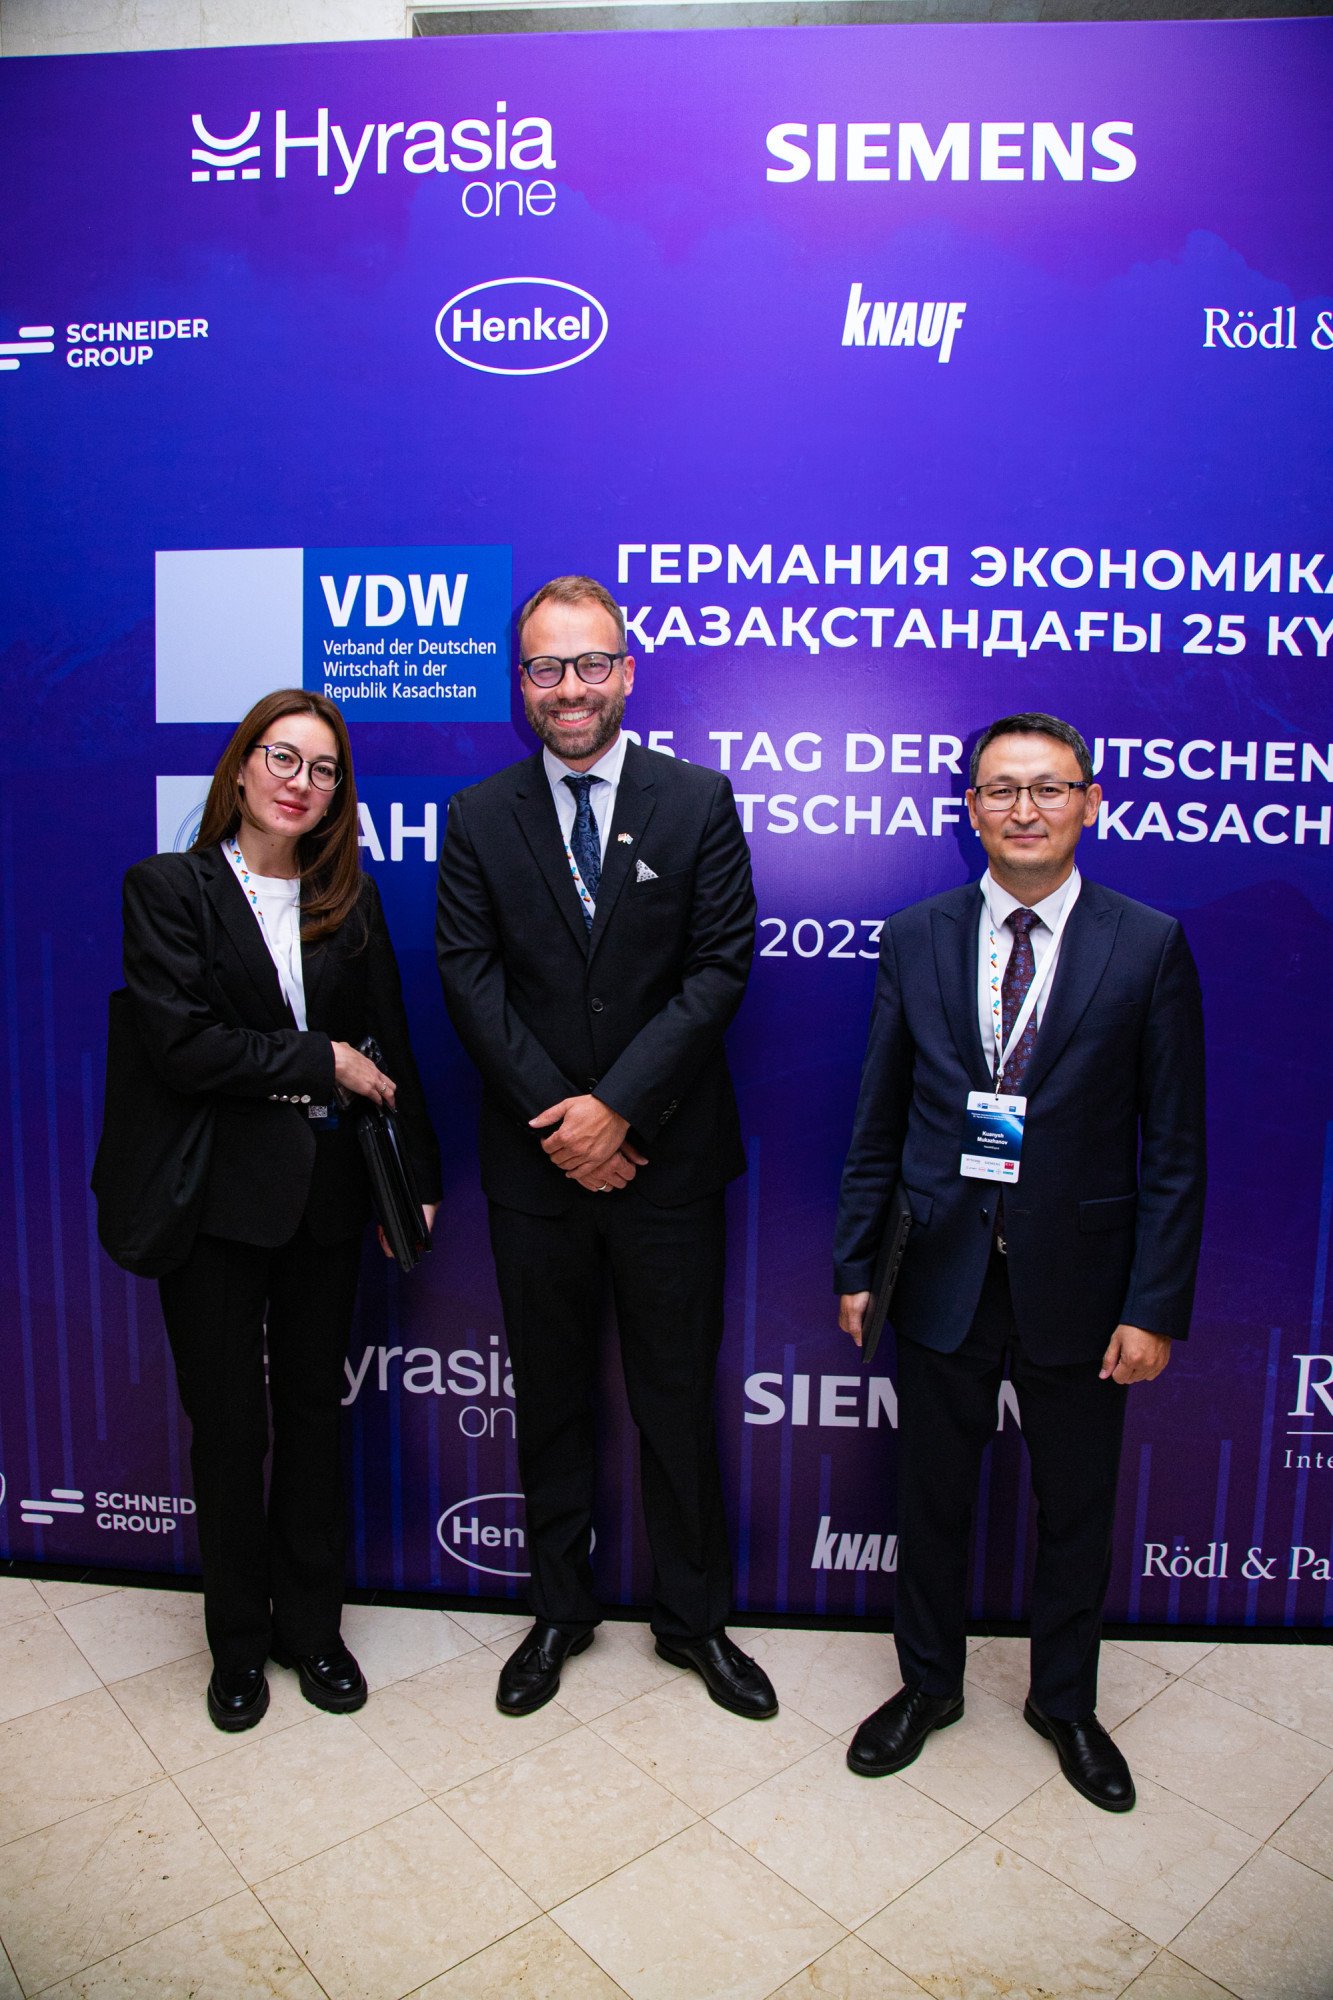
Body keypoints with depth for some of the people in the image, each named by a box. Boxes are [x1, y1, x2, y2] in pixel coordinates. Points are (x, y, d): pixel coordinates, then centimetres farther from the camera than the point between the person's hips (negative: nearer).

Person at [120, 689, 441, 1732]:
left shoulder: (352, 895, 6)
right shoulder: (168, 888, -4)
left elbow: (390, 1045, 6)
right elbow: (182, 1042, -15)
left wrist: (417, 1176, 3)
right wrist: (322, 1062, -13)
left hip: (327, 1189, 3)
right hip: (216, 1195, -3)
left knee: (315, 1409, 14)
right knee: (228, 1423, 10)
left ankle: (311, 1625, 33)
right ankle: (239, 1638, 32)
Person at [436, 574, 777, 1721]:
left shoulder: (699, 802, -1)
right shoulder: (478, 820, 3)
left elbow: (720, 968, -8)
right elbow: (471, 980, -3)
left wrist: (617, 1104, -15)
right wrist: (558, 1116, -12)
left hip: (666, 1153, -1)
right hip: (535, 1158, 2)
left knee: (677, 1396, 11)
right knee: (550, 1396, 15)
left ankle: (695, 1616, 32)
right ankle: (560, 1609, 36)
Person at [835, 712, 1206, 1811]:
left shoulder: (1149, 946, -6)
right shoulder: (916, 938, -1)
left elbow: (1174, 1146, -5)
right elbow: (880, 1121, 3)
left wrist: (1157, 1306, -8)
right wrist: (857, 1264, 2)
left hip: (1078, 1286, -1)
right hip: (944, 1276, 1)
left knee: (1076, 1512, 18)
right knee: (931, 1501, 17)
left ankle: (1066, 1701, 44)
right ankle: (930, 1683, 42)